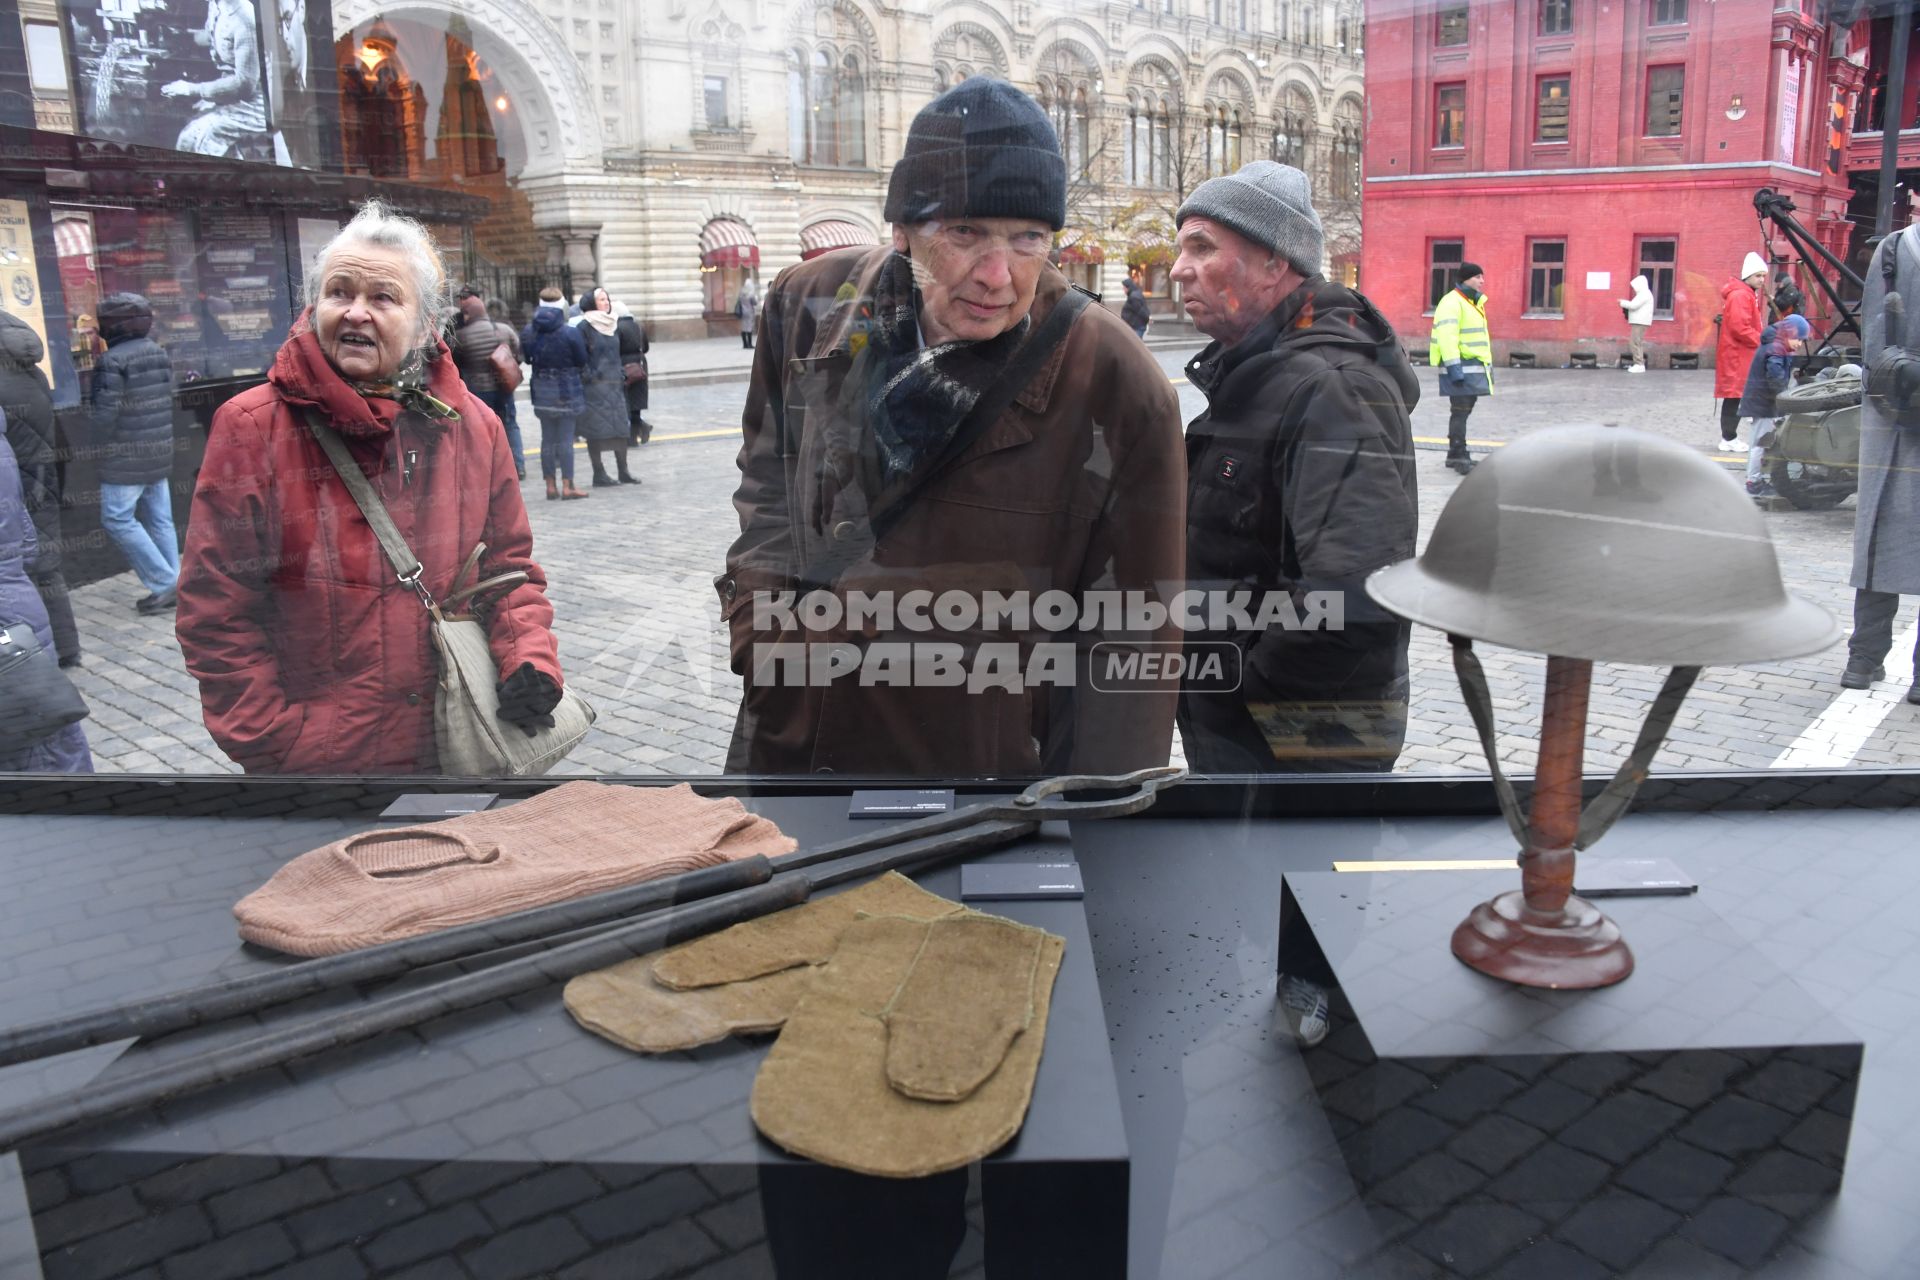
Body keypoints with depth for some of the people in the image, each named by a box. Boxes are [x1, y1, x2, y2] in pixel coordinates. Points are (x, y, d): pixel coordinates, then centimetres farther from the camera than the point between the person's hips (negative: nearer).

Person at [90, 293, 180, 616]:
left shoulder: (112, 360, -16)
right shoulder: (160, 353, 9)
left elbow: (106, 411, -18)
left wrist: (96, 447, -5)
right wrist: (157, 435, 18)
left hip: (125, 459, -8)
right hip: (159, 454, 8)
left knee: (118, 520, -1)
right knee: (160, 520, 10)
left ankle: (164, 583, -4)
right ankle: (173, 584, 11)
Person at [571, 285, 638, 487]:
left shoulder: (613, 324, 13)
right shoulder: (584, 326, -8)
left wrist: (621, 376, 14)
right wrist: (588, 377, -15)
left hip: (615, 384, 7)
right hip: (595, 386, -7)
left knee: (621, 428, 6)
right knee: (596, 431, -2)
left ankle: (623, 471, 14)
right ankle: (599, 475, 4)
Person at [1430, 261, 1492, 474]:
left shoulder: (1475, 302, 20)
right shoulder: (1452, 302, -12)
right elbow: (1446, 337, -21)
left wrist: (1488, 364, 24)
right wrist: (1454, 367, -27)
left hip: (1474, 366, 10)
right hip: (1460, 366, -10)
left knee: (1464, 410, 14)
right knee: (1460, 411, -10)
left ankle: (1455, 454, 21)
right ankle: (1459, 456, -8)